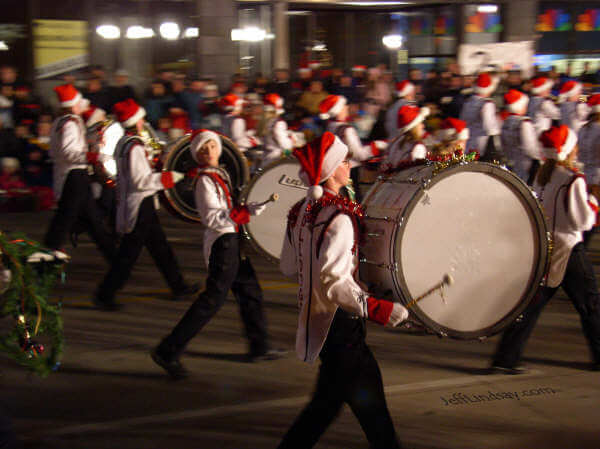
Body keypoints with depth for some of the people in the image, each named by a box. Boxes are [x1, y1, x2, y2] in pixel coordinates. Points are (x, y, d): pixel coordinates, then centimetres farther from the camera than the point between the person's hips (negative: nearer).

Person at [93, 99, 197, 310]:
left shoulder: (123, 143, 9)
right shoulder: (134, 147, -21)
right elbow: (140, 181, -24)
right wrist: (171, 177, -19)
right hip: (140, 205, -10)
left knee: (160, 246, 18)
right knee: (128, 253, -4)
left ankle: (178, 287, 27)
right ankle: (104, 295, 2)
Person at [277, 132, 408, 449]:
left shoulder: (301, 211, 7)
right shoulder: (339, 218, -20)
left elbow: (289, 268, 16)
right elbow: (332, 281, -28)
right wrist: (375, 307, -28)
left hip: (315, 321, 9)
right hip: (340, 325, -9)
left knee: (327, 402, 18)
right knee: (371, 410, -1)